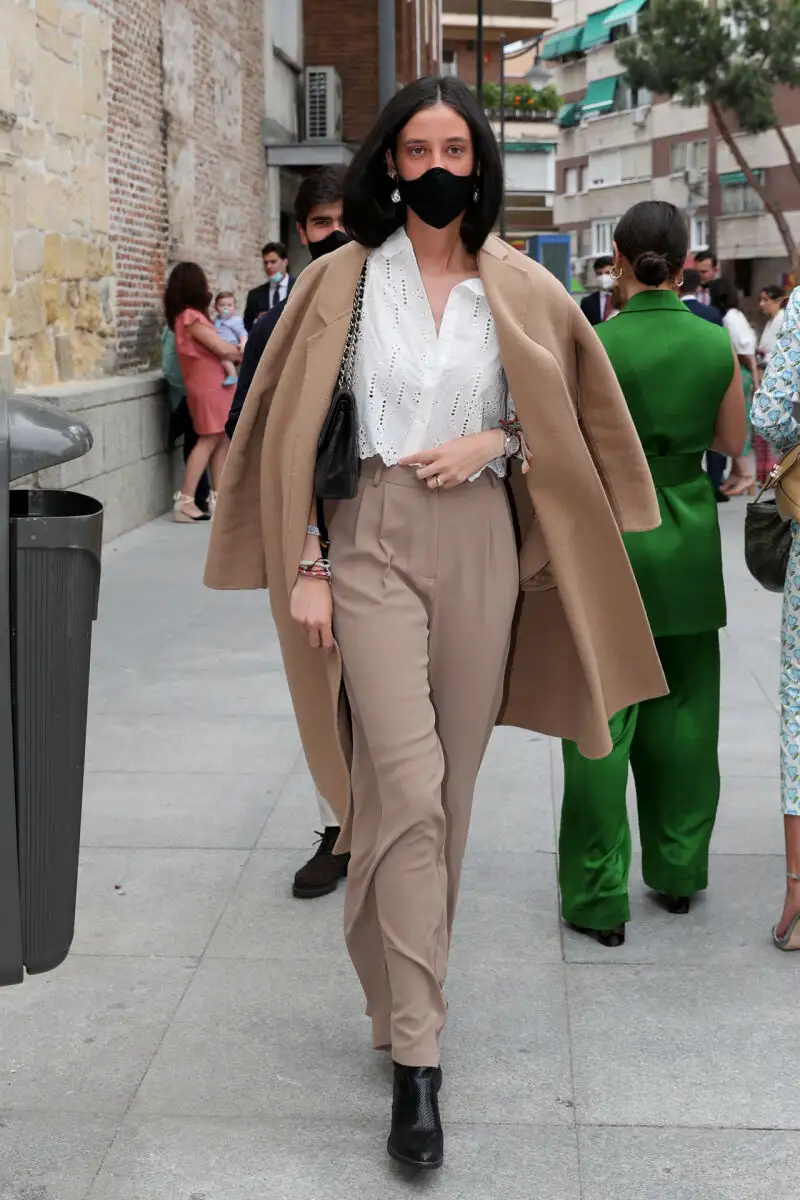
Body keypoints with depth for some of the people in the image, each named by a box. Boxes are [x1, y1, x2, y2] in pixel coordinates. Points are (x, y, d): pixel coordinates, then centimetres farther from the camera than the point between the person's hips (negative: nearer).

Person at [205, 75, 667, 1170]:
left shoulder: (521, 290, 7)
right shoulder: (342, 280, 3)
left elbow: (570, 415, 15)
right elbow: (293, 427, 2)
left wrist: (493, 442, -4)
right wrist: (304, 566, -5)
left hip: (481, 546, 3)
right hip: (373, 540, -2)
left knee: (449, 782, 9)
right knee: (408, 785, -13)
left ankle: (400, 984, 31)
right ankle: (415, 1054, -7)